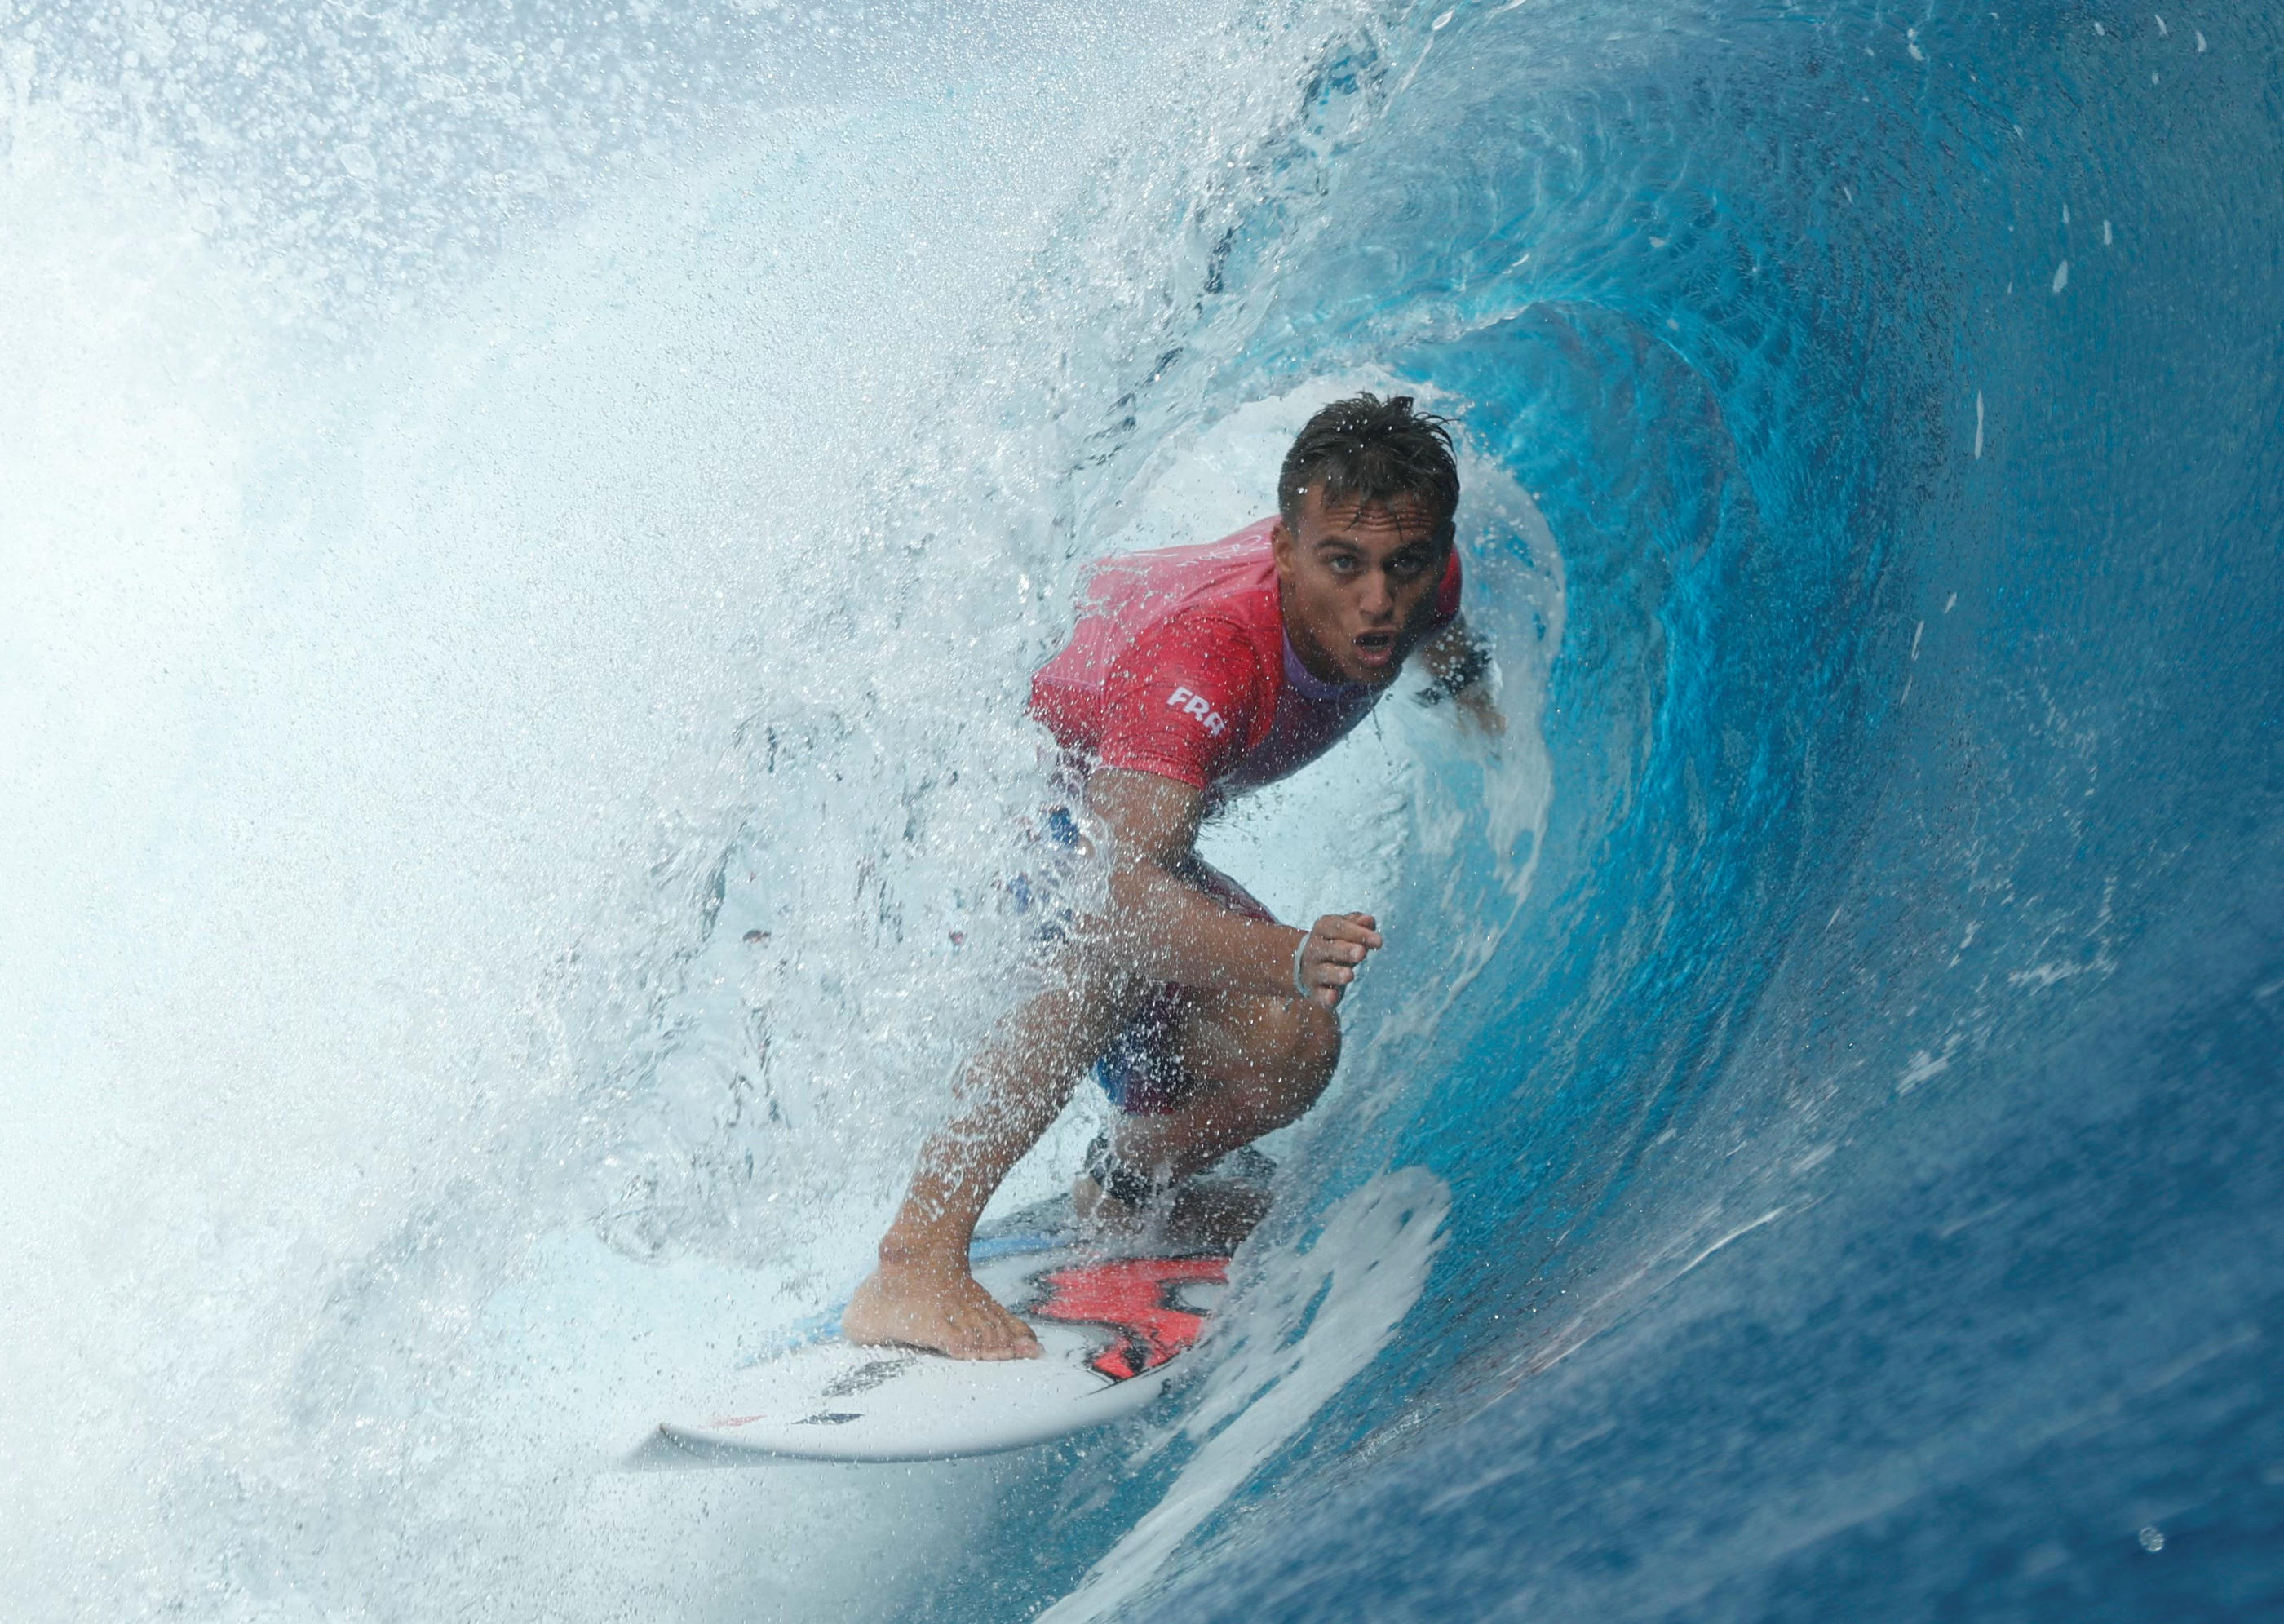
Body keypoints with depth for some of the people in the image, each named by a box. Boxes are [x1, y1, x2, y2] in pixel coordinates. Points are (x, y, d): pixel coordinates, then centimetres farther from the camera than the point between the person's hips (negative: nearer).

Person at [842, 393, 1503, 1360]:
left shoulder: (1419, 586, -19)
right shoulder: (1202, 653, -42)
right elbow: (1127, 883, -54)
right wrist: (1290, 959, -67)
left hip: (1126, 816, 7)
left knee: (1290, 1053, -12)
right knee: (1123, 946, -39)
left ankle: (1108, 1207, 15)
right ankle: (914, 1265, -40)